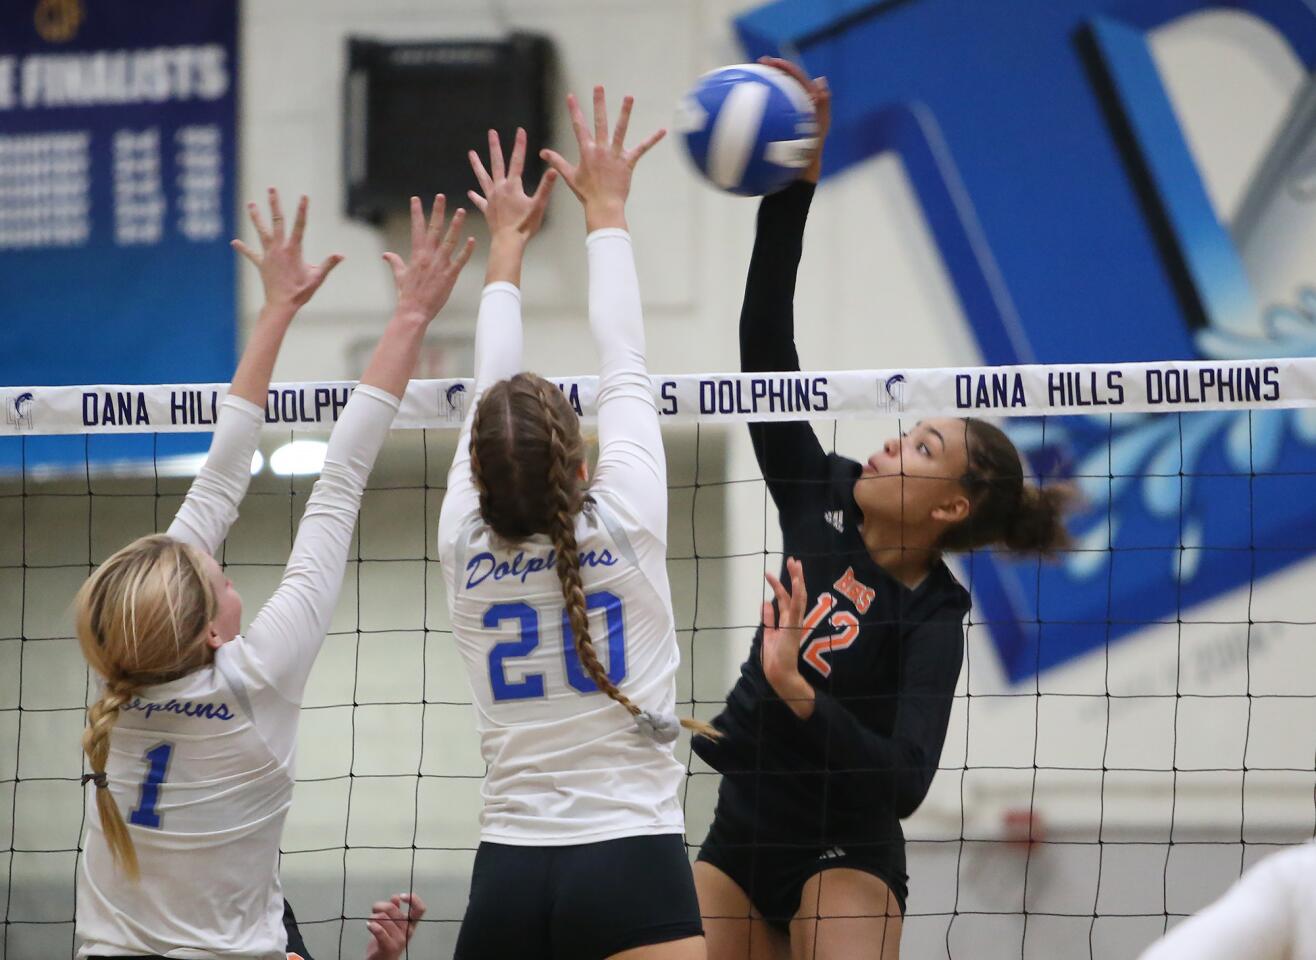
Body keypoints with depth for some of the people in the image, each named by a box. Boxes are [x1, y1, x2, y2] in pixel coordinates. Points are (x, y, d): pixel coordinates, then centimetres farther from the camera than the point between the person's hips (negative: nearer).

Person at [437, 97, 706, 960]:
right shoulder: (624, 525, -3)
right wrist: (606, 211, 23)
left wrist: (507, 244, 34)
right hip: (633, 868, -4)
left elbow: (488, 396, 20)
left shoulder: (466, 549, 5)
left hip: (508, 882, 4)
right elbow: (625, 365, 10)